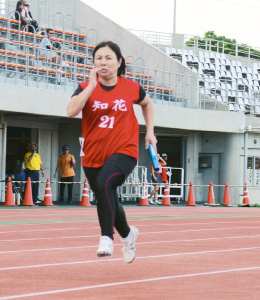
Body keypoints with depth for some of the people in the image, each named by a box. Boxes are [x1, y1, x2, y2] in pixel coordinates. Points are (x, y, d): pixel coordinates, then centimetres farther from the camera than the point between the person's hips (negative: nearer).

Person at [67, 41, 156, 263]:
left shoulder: (131, 88, -1)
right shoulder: (86, 88, -3)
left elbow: (147, 104, 22)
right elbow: (71, 111, -23)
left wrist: (150, 132, 14)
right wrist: (92, 84, -23)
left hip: (124, 152, -3)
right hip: (93, 156, 3)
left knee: (104, 184, -33)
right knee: (108, 203, 15)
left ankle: (107, 237, -28)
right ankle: (127, 234, 46)